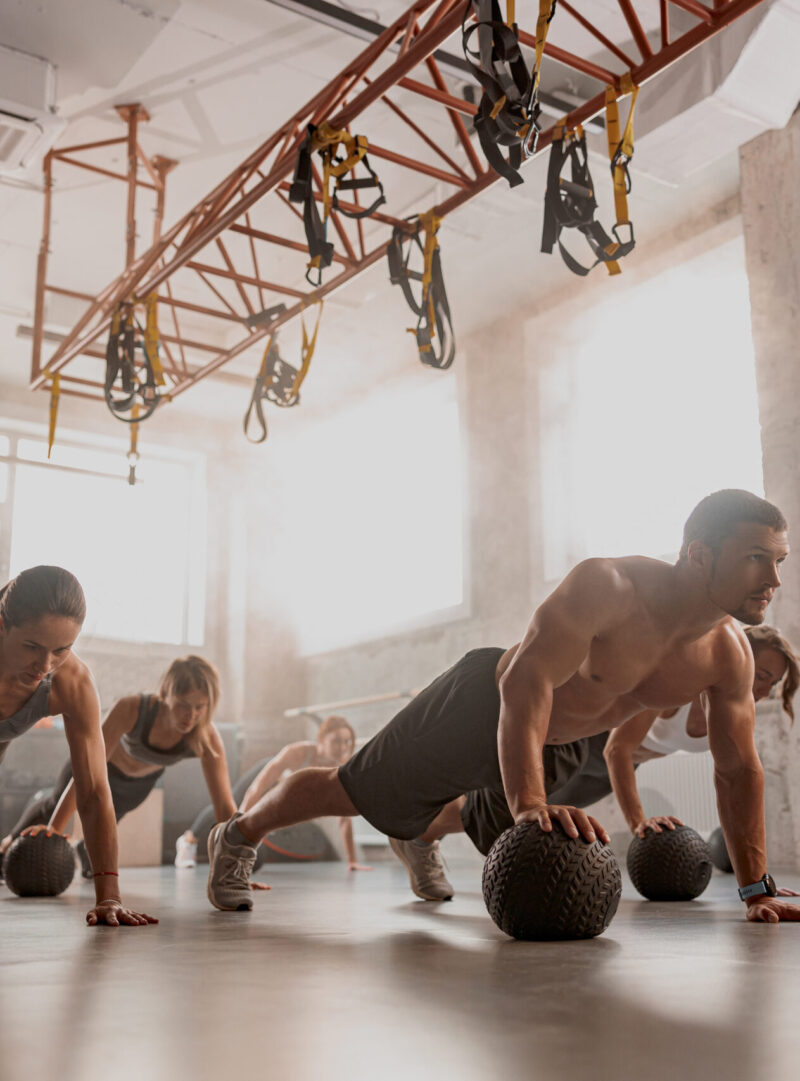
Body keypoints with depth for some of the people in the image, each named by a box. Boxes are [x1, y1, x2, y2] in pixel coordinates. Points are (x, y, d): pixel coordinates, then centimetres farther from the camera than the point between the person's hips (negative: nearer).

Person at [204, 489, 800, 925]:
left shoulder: (729, 654, -17)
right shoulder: (607, 586, -38)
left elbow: (739, 769, -7)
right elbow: (527, 680, -46)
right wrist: (529, 802, -56)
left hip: (550, 746, 7)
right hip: (478, 705, -7)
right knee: (349, 791, 7)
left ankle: (418, 837, 65)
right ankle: (238, 834, 32)